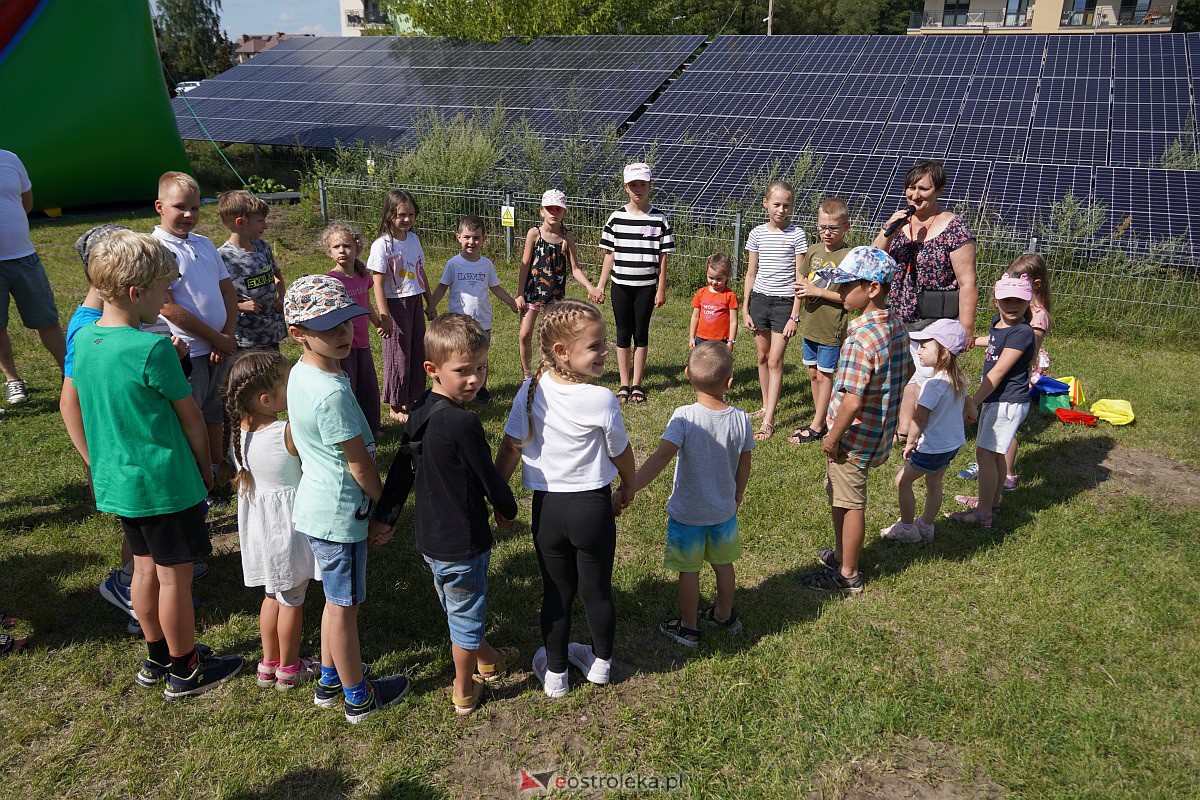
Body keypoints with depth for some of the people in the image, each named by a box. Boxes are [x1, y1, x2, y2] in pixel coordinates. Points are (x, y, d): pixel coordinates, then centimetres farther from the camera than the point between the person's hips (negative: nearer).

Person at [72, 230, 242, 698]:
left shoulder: (82, 339, 1)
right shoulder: (152, 349, -23)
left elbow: (82, 406, 11)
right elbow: (190, 417, -13)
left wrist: (99, 465, 22)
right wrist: (205, 468, 2)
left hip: (115, 480, 8)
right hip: (165, 483, -8)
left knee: (145, 567, 20)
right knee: (175, 576, 6)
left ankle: (158, 658, 36)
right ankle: (185, 672, 22)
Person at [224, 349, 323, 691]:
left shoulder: (239, 431, -7)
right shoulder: (288, 433, -28)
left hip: (259, 526, 7)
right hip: (287, 525, -7)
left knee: (273, 594, 24)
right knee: (292, 599, 12)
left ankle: (269, 663, 37)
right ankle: (289, 669, 28)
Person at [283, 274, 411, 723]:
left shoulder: (300, 373, 3)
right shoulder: (332, 391, -27)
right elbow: (360, 465, -20)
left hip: (314, 503, 9)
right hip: (339, 513, -9)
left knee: (337, 598, 23)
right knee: (345, 606, 7)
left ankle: (329, 681, 40)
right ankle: (358, 698, 25)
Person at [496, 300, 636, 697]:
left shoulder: (530, 392, -10)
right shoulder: (602, 400, -18)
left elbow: (510, 448, -7)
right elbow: (622, 455, -5)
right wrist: (628, 489, 15)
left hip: (547, 509, 2)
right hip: (593, 506, -2)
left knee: (557, 593, 18)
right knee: (597, 590, 18)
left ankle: (555, 672, 34)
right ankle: (601, 662, 40)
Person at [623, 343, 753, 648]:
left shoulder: (684, 417, -24)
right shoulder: (740, 419, -13)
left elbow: (661, 456, -34)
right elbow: (744, 467, -2)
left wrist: (629, 489, -35)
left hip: (687, 513, -3)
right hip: (723, 511, 3)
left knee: (688, 571, 15)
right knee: (723, 564, 25)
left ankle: (688, 627, 31)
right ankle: (725, 614, 46)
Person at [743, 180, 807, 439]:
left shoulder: (797, 235, -5)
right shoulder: (757, 234, 4)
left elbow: (799, 279, -5)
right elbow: (751, 274, 10)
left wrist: (795, 316, -10)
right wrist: (745, 309, 6)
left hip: (784, 301, -4)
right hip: (759, 298, 4)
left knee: (775, 361, -6)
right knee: (762, 356, 12)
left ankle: (768, 421, -4)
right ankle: (766, 406, 28)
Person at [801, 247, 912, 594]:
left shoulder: (861, 337, -28)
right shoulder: (896, 325, 1)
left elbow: (852, 401, -30)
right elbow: (907, 371, 17)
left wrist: (832, 437, -18)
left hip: (853, 437, -9)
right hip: (878, 433, 9)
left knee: (850, 503, 7)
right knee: (838, 493, 25)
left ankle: (847, 575, 23)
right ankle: (842, 553, 42)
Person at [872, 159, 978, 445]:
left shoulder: (954, 228, -11)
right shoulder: (898, 221, 6)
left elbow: (967, 283, -13)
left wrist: (966, 328, -16)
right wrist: (887, 232, -14)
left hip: (935, 323, -6)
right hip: (897, 320, 6)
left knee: (927, 380, -3)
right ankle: (903, 430, 33)